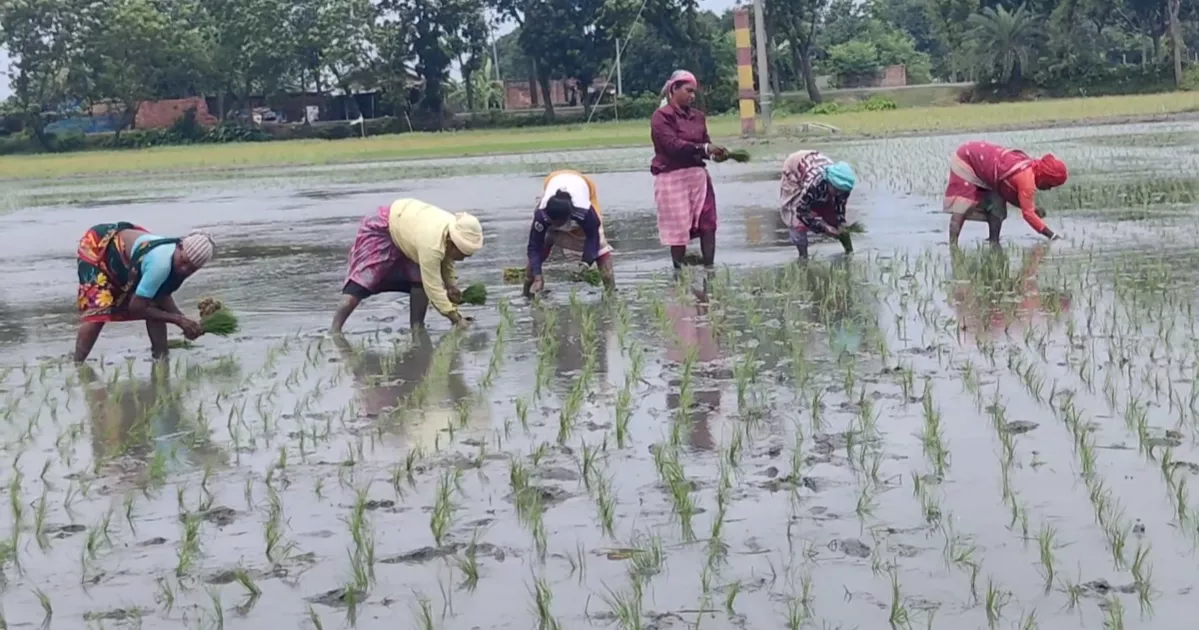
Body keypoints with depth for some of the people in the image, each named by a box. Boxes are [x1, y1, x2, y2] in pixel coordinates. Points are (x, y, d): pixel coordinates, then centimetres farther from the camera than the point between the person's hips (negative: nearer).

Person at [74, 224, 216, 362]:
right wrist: (178, 319, -27)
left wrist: (186, 322, -21)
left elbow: (162, 297, -6)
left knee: (155, 306, -2)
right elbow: (136, 307, -32)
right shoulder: (161, 263, -43)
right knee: (97, 311, -18)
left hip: (125, 251, 8)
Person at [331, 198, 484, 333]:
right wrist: (456, 319, -32)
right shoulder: (432, 245, -42)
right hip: (380, 229, -8)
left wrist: (451, 286, -15)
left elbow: (446, 262, 3)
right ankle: (334, 331, -19)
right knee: (360, 283, -17)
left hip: (404, 225, 8)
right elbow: (434, 288, -36)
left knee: (420, 281, -5)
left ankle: (416, 329, 1)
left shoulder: (455, 231, -16)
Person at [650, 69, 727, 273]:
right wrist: (703, 148, -26)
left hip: (697, 174, 6)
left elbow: (705, 143, 11)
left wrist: (715, 154, -12)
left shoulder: (697, 116, 12)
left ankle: (709, 269, 6)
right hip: (673, 178, -6)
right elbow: (673, 145, -19)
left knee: (707, 224, 1)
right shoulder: (662, 116, -8)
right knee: (679, 229, -1)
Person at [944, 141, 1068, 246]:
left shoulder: (1031, 168, -2)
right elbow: (1028, 213, -27)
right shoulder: (1026, 179, -30)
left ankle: (994, 244, 6)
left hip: (979, 158, 10)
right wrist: (1052, 235, -24)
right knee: (962, 207, -16)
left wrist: (1035, 210, -6)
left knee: (997, 207, 5)